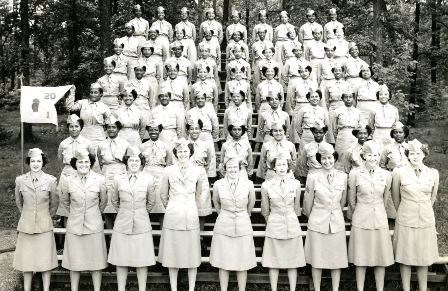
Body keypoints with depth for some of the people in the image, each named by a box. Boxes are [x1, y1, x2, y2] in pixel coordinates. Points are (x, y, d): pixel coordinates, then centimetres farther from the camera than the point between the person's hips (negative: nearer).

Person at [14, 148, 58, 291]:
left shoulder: (50, 180, -6)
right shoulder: (20, 180, -2)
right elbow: (19, 203, 14)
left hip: (44, 226, -1)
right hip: (26, 226, 1)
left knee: (46, 260, 4)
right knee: (26, 262, 6)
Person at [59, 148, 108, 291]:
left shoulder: (100, 180, -6)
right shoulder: (68, 181, -4)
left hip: (94, 227, 0)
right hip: (74, 227, 0)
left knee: (96, 262, 7)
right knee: (74, 263, 8)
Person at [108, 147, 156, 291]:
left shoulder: (148, 179, -1)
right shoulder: (118, 179, 1)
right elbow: (114, 201, 15)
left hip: (142, 226, 0)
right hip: (122, 226, 1)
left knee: (142, 261, 5)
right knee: (121, 261, 6)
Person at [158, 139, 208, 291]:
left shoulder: (198, 170, 1)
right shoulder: (168, 170, 1)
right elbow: (163, 194, 11)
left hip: (191, 215, 0)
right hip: (172, 215, 0)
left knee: (192, 252, 4)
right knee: (172, 252, 5)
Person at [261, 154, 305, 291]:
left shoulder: (295, 184, 0)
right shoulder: (266, 185, -4)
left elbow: (296, 208, 13)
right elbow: (265, 210, 9)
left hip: (292, 226, 1)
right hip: (274, 227, -1)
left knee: (293, 262, 7)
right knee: (273, 263, 4)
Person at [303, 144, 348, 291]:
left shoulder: (343, 176, 0)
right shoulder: (313, 177, -8)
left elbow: (342, 202, 13)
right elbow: (307, 203, 1)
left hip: (337, 223, 2)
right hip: (317, 223, -2)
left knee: (337, 259, 8)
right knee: (317, 260, 7)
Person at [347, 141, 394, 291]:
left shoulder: (386, 175, -1)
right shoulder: (354, 174, -6)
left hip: (380, 219, 2)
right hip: (360, 220, -2)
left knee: (381, 258, 6)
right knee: (361, 259, 5)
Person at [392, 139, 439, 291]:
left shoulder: (433, 173, 1)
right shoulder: (399, 172, -6)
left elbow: (432, 198, 15)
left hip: (426, 221, 2)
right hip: (405, 221, -2)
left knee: (424, 260, 9)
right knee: (405, 259, 5)